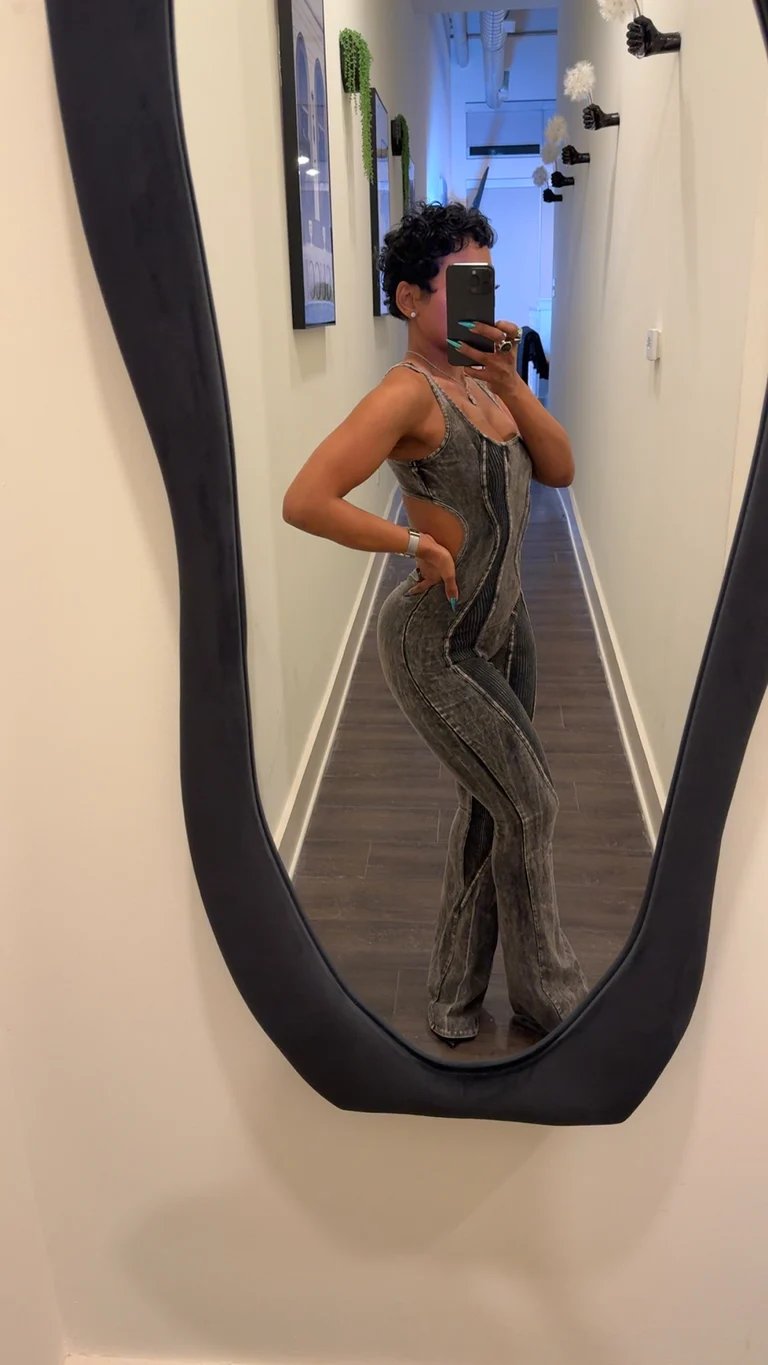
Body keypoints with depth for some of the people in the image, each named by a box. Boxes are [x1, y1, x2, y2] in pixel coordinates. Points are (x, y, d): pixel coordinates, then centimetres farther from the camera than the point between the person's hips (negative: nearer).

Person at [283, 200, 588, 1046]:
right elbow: (304, 502, -30)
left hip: (502, 627, 8)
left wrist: (509, 381, -10)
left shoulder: (478, 381, 7)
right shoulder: (406, 392, -19)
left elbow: (560, 470, 1)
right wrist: (419, 544, -21)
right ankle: (547, 994, 30)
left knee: (488, 807, 16)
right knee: (528, 806, 3)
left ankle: (457, 998, 37)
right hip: (437, 645, -8)